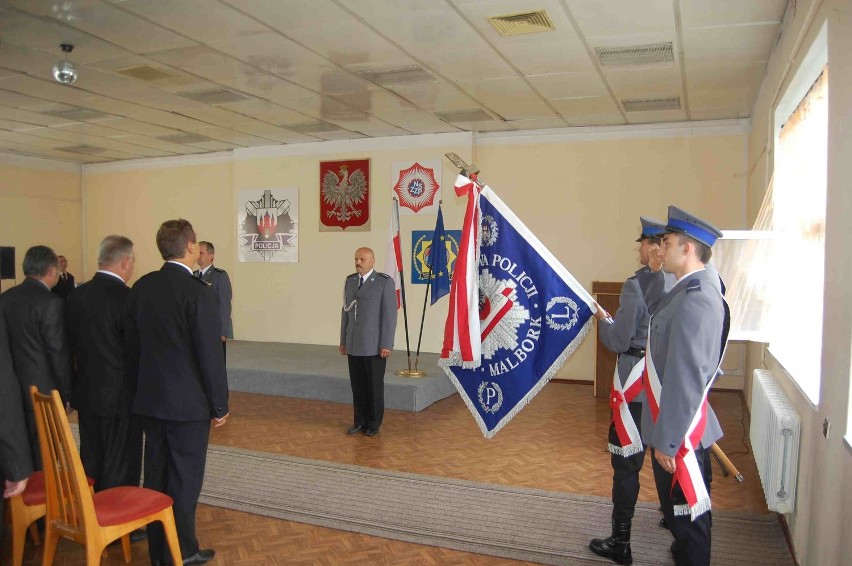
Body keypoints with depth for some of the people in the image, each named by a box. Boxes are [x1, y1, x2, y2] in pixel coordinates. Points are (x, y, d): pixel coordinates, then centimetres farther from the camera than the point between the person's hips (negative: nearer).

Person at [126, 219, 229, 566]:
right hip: (188, 402, -7)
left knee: (156, 474, 15)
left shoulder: (141, 287, 2)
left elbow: (132, 345, 9)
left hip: (150, 398, 7)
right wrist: (220, 404, -7)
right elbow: (210, 355, -17)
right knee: (185, 479, 6)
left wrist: (142, 387, 19)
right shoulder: (198, 292, -19)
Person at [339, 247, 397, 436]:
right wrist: (343, 341, 10)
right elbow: (346, 311, 11)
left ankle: (374, 423, 19)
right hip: (354, 344, 5)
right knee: (357, 385, 9)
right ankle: (360, 421, 23)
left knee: (375, 385, 5)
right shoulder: (350, 281, 7)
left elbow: (390, 314, -12)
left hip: (375, 345, -5)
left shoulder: (385, 282, -10)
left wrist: (387, 344, -14)